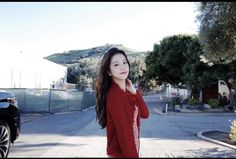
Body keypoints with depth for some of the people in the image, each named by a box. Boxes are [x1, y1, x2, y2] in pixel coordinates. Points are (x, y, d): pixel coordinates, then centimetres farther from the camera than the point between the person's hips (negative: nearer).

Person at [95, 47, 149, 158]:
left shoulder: (126, 92, 5)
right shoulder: (115, 95, -22)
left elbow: (145, 114, 1)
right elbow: (124, 133, -24)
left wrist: (134, 92, -10)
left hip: (130, 150, 9)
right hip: (120, 153, -9)